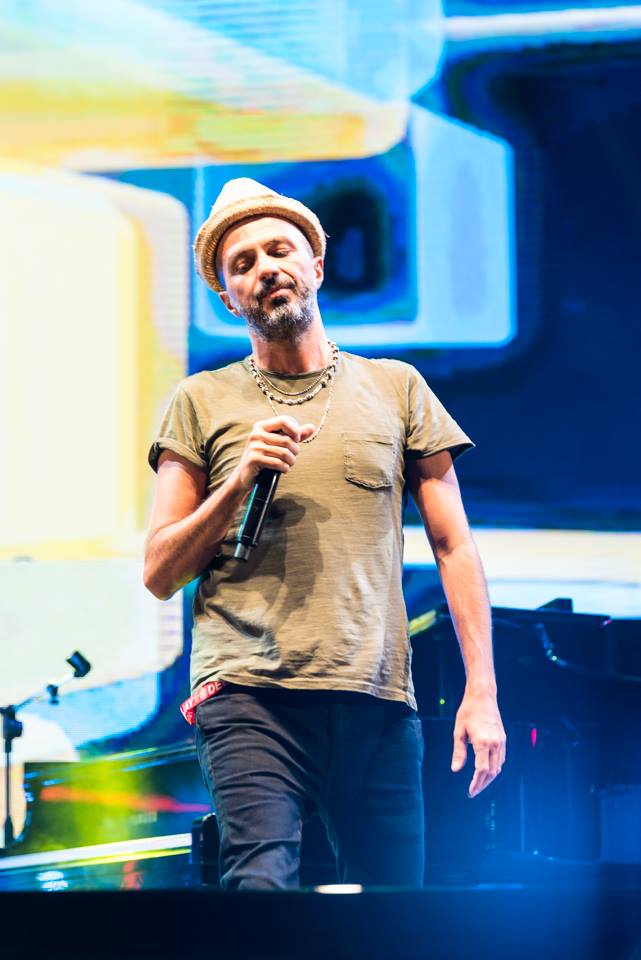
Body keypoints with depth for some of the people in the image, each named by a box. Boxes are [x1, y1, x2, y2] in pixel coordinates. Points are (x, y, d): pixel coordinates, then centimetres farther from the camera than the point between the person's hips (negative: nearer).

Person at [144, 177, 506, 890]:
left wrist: (481, 692, 4)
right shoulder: (203, 402, 12)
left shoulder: (396, 389, 15)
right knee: (261, 885, -21)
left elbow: (454, 548, 13)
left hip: (379, 699, 2)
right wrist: (239, 482, -6)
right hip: (249, 693, -2)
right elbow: (159, 573, 9)